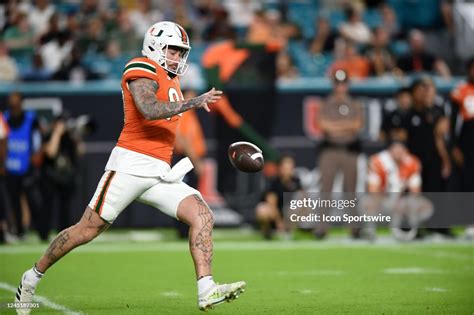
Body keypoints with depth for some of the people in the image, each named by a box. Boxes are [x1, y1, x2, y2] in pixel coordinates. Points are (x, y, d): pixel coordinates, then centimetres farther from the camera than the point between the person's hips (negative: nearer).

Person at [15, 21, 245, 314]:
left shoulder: (171, 81, 20)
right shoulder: (143, 71, -6)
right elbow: (149, 110, -24)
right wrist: (194, 102, -24)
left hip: (160, 174, 8)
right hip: (130, 165, -8)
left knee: (202, 216, -11)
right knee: (88, 229, -1)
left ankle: (207, 290, -20)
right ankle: (33, 277, 17)